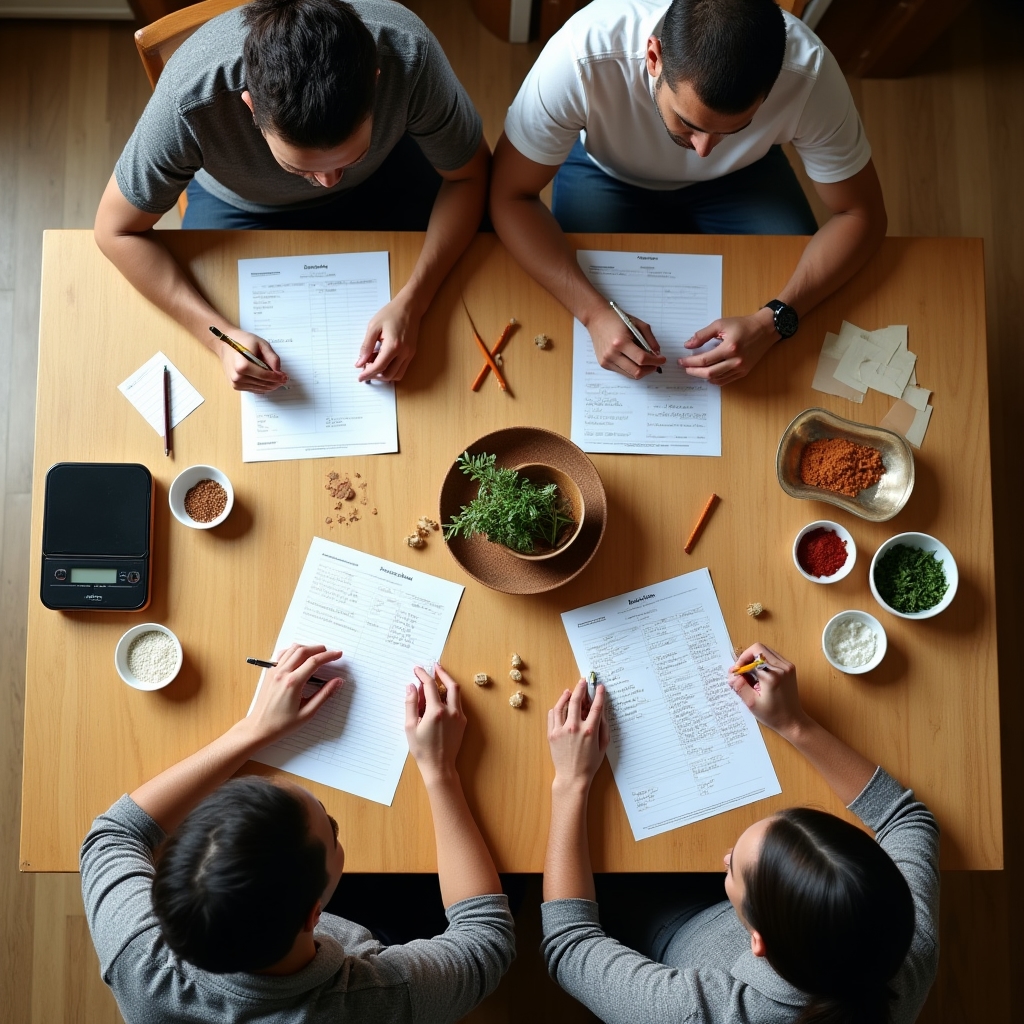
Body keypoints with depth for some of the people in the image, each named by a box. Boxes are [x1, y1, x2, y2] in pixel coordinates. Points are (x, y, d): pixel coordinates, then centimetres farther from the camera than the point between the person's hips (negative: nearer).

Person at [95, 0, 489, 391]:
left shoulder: (407, 52, -38)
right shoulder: (189, 99, -38)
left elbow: (467, 175, -22)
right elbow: (118, 231, -23)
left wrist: (410, 304, -35)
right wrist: (221, 336, -36)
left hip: (382, 180, 1)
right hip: (242, 205, 0)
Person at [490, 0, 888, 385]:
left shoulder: (808, 71, -34)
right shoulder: (582, 54, -39)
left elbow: (861, 215, -22)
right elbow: (510, 195, -28)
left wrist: (771, 322, -37)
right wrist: (595, 312, -41)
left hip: (740, 177, 1)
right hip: (608, 172, 0)